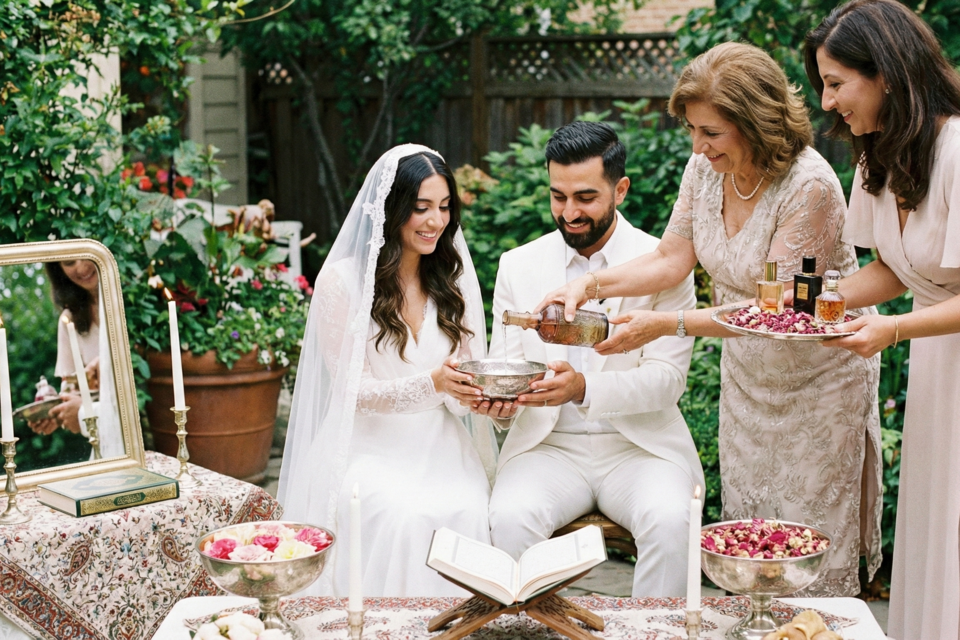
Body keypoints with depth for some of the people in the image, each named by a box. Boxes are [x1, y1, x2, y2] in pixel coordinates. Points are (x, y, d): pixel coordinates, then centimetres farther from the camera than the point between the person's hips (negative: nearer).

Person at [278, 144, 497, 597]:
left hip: (439, 445, 4)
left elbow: (465, 372, 10)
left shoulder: (453, 278, 11)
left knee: (467, 511, -28)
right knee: (403, 514, -32)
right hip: (370, 445, -3)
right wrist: (430, 384, -22)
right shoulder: (341, 281, -5)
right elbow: (351, 388, -7)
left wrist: (482, 394, -15)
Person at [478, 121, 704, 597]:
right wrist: (498, 400, -17)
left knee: (669, 520, -31)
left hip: (640, 445, -1)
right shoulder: (518, 266, 8)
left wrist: (584, 388, -26)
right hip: (548, 446, 2)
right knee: (509, 518, -29)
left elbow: (667, 378, -8)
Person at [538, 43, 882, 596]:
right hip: (747, 373, 6)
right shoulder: (706, 167, -8)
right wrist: (588, 286, -14)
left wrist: (666, 324, -32)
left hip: (820, 377, -6)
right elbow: (672, 260, 0)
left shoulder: (810, 187, -28)